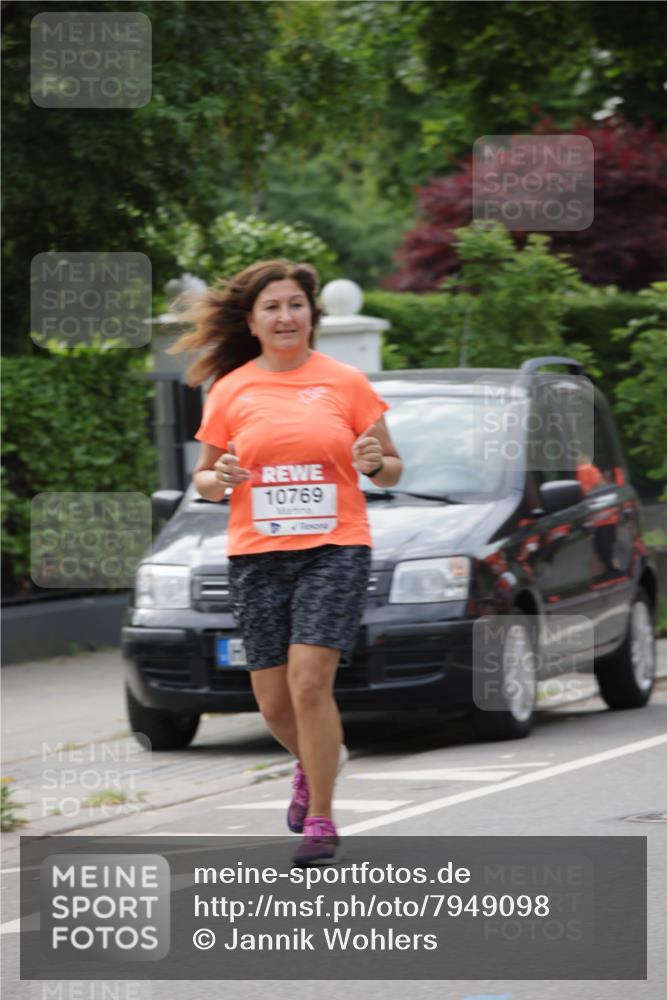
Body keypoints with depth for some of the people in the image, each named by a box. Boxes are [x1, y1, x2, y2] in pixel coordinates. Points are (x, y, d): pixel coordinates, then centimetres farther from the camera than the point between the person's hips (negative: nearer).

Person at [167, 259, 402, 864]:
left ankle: (320, 819, -6)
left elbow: (391, 471, 9)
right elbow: (203, 477, 14)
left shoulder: (345, 383, 3)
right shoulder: (230, 391, 7)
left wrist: (374, 463, -14)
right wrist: (219, 478, -9)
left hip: (334, 548, -2)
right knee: (274, 701, 5)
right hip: (257, 557, 3)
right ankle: (312, 765, 39)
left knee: (310, 681, -16)